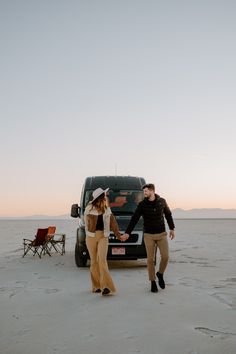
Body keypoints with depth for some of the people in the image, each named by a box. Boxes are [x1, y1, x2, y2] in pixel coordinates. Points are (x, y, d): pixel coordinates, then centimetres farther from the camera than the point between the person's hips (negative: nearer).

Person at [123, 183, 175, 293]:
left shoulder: (162, 201, -1)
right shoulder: (142, 204, -6)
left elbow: (168, 215, 13)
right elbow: (134, 219, -8)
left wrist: (172, 228, 14)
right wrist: (127, 233, -15)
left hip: (162, 234, 1)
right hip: (149, 235, -1)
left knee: (165, 256, -7)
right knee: (150, 259, -1)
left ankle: (160, 274, 21)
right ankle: (153, 282, 13)